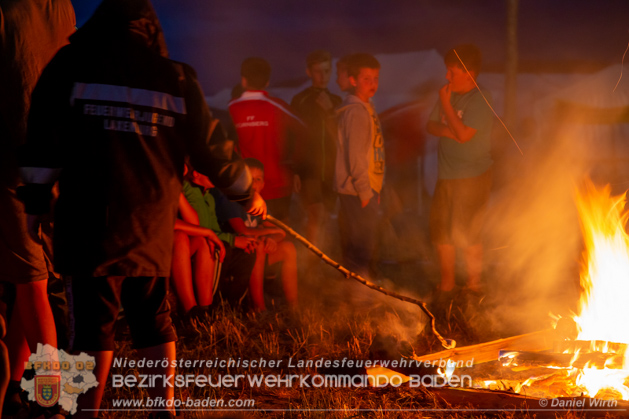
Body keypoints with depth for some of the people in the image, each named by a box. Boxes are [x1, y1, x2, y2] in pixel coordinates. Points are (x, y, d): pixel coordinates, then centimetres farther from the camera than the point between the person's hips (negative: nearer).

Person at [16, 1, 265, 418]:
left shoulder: (73, 66, 2)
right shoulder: (176, 80, 8)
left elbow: (44, 142, -4)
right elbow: (211, 147, 12)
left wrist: (34, 203, 0)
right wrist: (248, 194, 25)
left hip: (90, 222, -2)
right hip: (153, 227, 3)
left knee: (94, 319, 2)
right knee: (154, 317, 14)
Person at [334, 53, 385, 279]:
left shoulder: (365, 107, 14)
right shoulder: (356, 111, -17)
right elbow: (355, 156, -21)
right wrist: (365, 191, -18)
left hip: (365, 188, 10)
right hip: (359, 191, -10)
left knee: (355, 245, 16)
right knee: (362, 245, -5)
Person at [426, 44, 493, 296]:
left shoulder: (480, 100, -15)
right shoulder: (449, 94, 8)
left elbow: (464, 134, -23)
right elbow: (431, 125, 10)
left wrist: (445, 104, -17)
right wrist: (446, 130, -12)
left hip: (472, 177, -7)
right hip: (446, 176, 7)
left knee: (465, 235, -3)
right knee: (440, 231, 11)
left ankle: (474, 284, 15)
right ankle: (446, 283, 25)